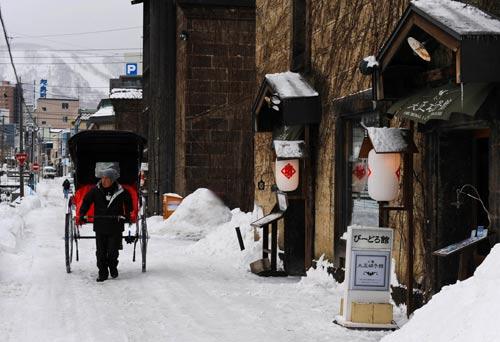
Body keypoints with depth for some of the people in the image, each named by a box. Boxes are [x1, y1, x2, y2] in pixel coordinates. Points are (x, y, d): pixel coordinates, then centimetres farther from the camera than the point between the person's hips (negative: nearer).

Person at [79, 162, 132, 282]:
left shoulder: (121, 191, -5)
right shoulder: (95, 190, -4)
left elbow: (128, 202, 12)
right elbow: (86, 201, 5)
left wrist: (127, 215, 2)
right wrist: (82, 214, -7)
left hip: (115, 227, -1)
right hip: (100, 226, 1)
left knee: (113, 250, 2)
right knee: (100, 251, 2)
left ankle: (113, 267, 29)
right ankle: (102, 273, 11)